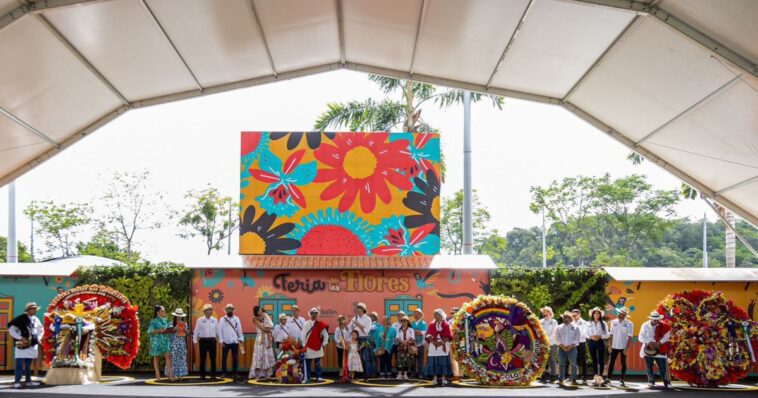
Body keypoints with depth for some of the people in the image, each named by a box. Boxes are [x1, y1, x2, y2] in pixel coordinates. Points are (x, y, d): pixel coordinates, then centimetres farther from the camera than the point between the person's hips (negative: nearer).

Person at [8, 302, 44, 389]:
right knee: (19, 365, -8)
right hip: (22, 345, -6)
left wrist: (38, 338, 11)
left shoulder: (36, 319, 10)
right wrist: (19, 338, -14)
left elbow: (41, 329, 25)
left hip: (32, 345, 6)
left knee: (28, 364, 13)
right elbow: (11, 328, -13)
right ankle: (17, 382, -6)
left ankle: (28, 381, 18)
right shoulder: (21, 319, -11)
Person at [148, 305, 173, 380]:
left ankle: (170, 374, -11)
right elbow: (150, 331, -9)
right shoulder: (154, 321, -4)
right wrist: (159, 331, -19)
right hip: (156, 340, -4)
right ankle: (157, 374, 13)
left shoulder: (165, 320, 12)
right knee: (156, 357, 5)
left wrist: (171, 330, -2)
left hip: (165, 340, 4)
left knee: (168, 356, -8)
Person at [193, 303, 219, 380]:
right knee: (202, 359, 2)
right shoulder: (200, 320, 1)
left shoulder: (214, 320, 7)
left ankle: (213, 375, 8)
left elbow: (218, 331, 9)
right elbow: (196, 331, 3)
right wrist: (195, 341, -1)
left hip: (212, 340, 2)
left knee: (213, 358, 2)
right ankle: (202, 375, 9)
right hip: (203, 340, -2)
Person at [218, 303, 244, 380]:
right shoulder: (222, 319, 3)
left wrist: (241, 339, 0)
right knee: (224, 358, 0)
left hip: (235, 342, 1)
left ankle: (234, 373, 9)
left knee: (235, 358, 3)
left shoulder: (237, 319, 7)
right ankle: (223, 373, 6)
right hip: (225, 342, -1)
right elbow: (220, 330, -1)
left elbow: (239, 330, 6)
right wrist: (221, 341, -7)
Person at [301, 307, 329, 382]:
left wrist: (324, 343, 2)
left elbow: (325, 334, 5)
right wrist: (304, 345, -6)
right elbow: (303, 335, -3)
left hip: (317, 347, 1)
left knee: (318, 363, 5)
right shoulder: (306, 324, -1)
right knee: (308, 364, 2)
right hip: (308, 347, -1)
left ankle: (319, 377, 10)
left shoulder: (320, 324, 1)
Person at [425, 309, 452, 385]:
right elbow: (428, 335, 4)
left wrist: (442, 342, -15)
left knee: (444, 361, -6)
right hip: (433, 346, 2)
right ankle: (435, 377, 0)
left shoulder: (446, 325, 4)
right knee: (434, 361, -3)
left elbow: (449, 336, -1)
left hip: (443, 346, -2)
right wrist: (433, 342, -12)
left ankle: (443, 377, -4)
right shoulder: (432, 325, 10)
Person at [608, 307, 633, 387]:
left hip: (623, 347, -3)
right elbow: (611, 334, 6)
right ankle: (608, 379, 7)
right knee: (611, 363, 3)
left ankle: (622, 380, 13)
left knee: (623, 364, 5)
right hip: (614, 346, 3)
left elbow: (630, 337, -9)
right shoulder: (614, 322, 3)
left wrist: (626, 348, -13)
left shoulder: (629, 324, -8)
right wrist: (610, 346, 2)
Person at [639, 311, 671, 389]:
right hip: (648, 349, 1)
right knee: (648, 367, 0)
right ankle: (651, 381, 11)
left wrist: (659, 343, -19)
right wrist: (649, 342, -19)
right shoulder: (645, 325, -1)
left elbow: (666, 336, -4)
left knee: (662, 367, -1)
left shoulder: (664, 326, -1)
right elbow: (641, 337, -3)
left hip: (659, 349, -1)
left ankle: (666, 382, 13)